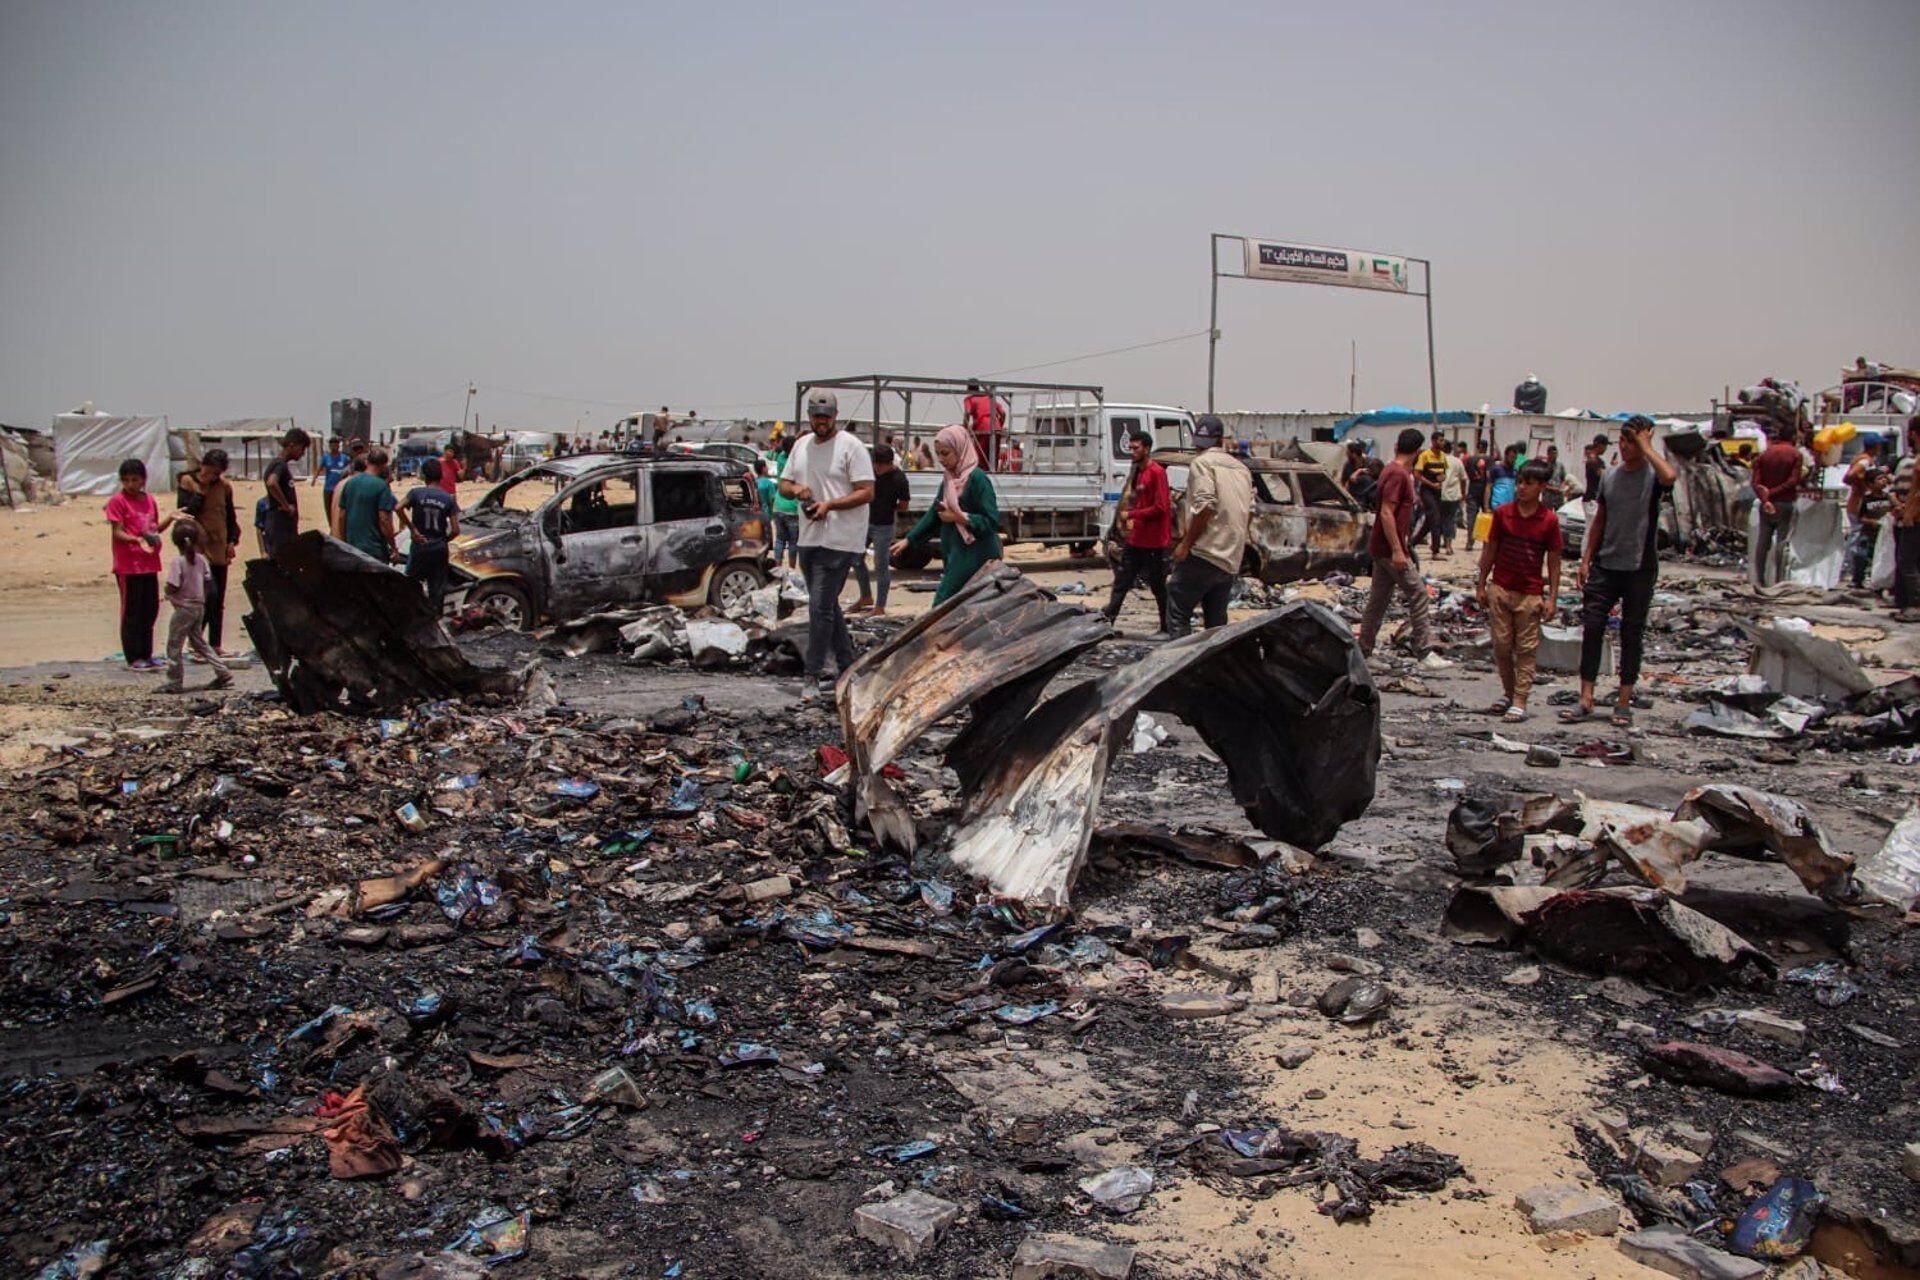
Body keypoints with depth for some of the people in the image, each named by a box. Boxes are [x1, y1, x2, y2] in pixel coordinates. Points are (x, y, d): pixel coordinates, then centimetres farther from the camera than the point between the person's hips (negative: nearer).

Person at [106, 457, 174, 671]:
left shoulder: (150, 500, 12)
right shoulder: (117, 501, -6)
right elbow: (117, 533, -12)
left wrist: (170, 519, 3)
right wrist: (137, 540, -29)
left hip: (149, 563, 6)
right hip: (128, 565, -6)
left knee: (151, 610, 11)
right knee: (131, 612, -1)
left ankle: (147, 655, 21)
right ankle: (133, 658, 5)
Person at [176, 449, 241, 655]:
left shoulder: (224, 486, 10)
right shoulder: (188, 482, -2)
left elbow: (231, 515, 18)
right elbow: (185, 511, -11)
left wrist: (232, 541, 7)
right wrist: (201, 491, -13)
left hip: (220, 551, 5)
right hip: (198, 548, -5)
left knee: (218, 601, 8)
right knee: (210, 594, -15)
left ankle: (215, 645, 15)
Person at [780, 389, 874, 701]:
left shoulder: (851, 447, -8)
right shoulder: (801, 445, 14)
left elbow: (867, 492, -13)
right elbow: (783, 484, 19)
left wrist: (830, 504, -23)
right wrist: (795, 489, -5)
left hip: (839, 542, -8)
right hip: (808, 539, 8)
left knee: (820, 608, -11)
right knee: (828, 606, 14)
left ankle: (813, 676, -5)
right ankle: (848, 670, 25)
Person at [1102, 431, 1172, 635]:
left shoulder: (1157, 472, -14)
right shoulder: (1137, 472, 13)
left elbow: (1160, 508, -20)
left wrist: (1131, 515, -16)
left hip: (1153, 543, -9)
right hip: (1135, 540, 9)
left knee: (1158, 587, 0)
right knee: (1121, 583, 8)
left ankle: (1167, 629, 9)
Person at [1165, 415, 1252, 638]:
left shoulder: (1202, 462, -5)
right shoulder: (1241, 468, 19)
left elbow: (1205, 506, -17)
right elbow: (1250, 513, 16)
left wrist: (1186, 543, -12)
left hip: (1203, 554, -8)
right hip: (1231, 560, 8)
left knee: (1177, 615, -7)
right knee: (1217, 621, 14)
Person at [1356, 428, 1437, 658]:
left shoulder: (1395, 471, 13)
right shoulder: (1398, 474, -17)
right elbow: (1386, 513, -23)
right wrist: (1397, 551, -24)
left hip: (1383, 548, 10)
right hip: (1390, 548, -10)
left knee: (1379, 598, 12)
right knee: (1418, 593, -5)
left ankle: (1364, 650, 16)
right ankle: (1424, 650, -2)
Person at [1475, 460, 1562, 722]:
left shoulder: (1549, 520, -5)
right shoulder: (1502, 513, 1)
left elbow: (1553, 562, -1)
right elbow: (1490, 550, 8)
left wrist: (1552, 597, -6)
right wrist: (1481, 585, 7)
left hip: (1531, 594, -2)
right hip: (1500, 590, 2)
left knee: (1526, 650, 1)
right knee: (1501, 646, 8)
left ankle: (1520, 701, 4)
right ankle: (1508, 692, 24)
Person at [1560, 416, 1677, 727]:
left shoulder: (1652, 477, -6)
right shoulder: (1610, 477, 9)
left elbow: (1670, 476, -32)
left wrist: (1646, 447, -18)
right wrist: (1586, 559, 10)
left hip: (1640, 569, -4)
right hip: (1605, 565, 4)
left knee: (1632, 635, 5)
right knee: (1592, 626, -3)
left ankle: (1625, 702, 13)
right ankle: (1586, 700, -1)